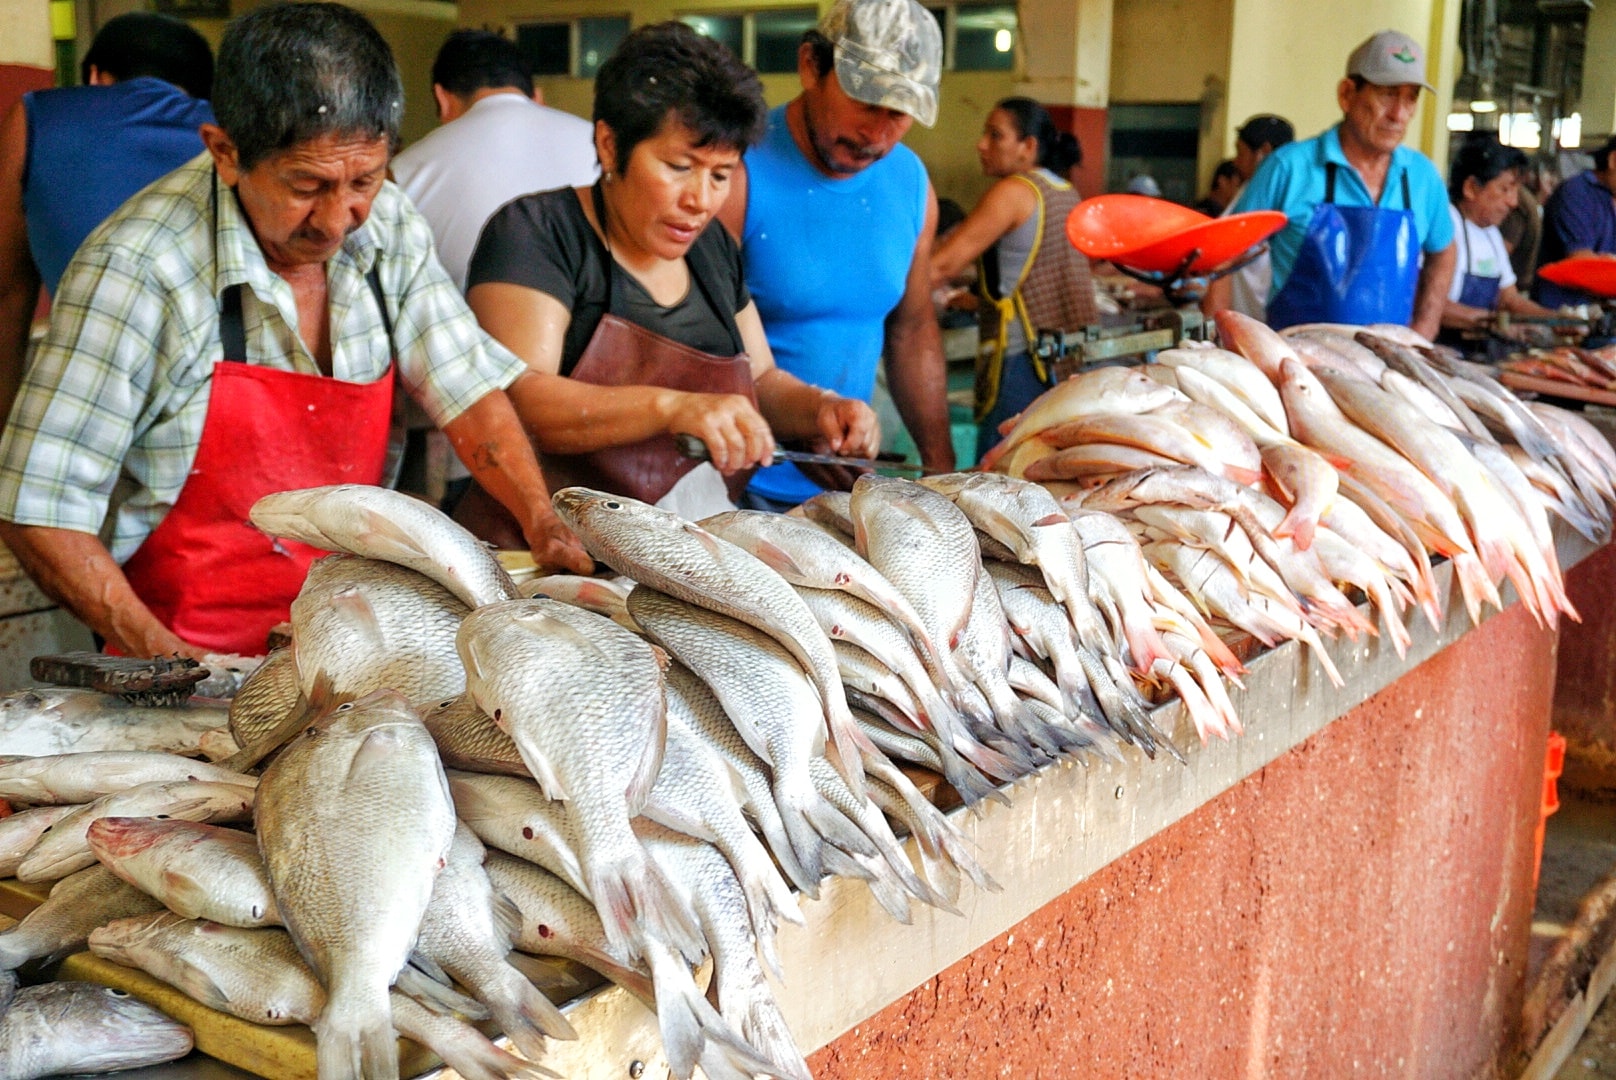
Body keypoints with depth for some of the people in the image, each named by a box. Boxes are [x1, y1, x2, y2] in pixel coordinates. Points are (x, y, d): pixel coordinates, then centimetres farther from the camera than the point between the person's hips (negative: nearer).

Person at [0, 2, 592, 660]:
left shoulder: (389, 227, -1)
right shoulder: (136, 271, -17)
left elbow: (466, 389, 5)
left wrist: (543, 524, -11)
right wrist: (170, 663, -22)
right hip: (197, 653, -2)